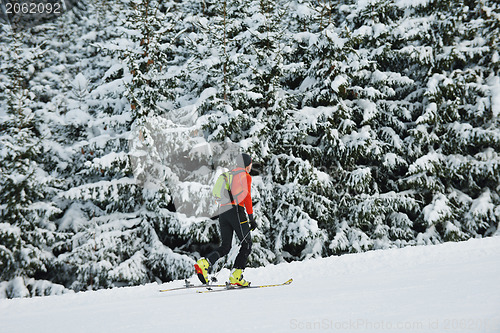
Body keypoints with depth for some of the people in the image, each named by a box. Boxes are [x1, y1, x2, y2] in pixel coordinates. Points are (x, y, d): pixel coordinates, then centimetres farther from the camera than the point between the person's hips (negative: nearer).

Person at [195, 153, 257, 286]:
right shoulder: (245, 176, 5)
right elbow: (247, 196, -6)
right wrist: (251, 218, -8)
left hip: (222, 211, 7)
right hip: (236, 210, -7)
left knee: (225, 247, 8)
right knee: (247, 244, 1)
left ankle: (203, 263, -16)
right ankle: (235, 276, -11)